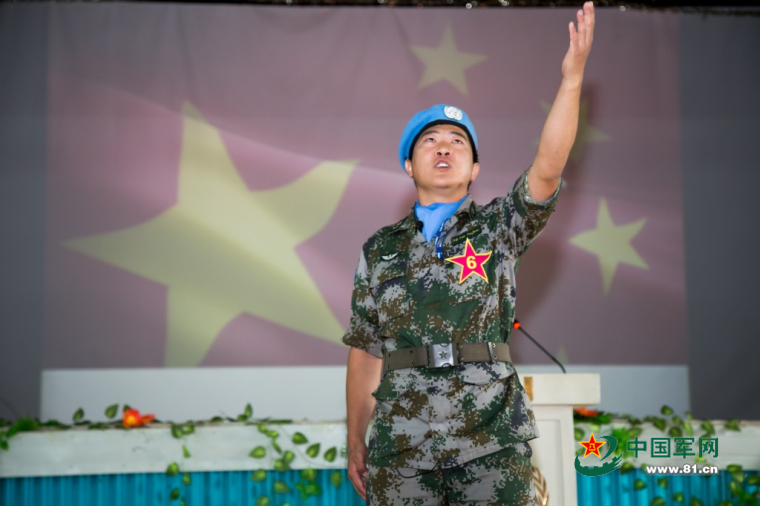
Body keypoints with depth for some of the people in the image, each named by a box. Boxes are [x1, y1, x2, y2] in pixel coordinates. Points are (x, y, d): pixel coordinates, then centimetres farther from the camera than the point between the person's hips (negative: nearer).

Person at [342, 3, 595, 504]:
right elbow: (365, 353, 14)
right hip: (401, 453, 2)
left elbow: (548, 169, -10)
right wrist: (355, 443, 14)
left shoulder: (498, 228, 7)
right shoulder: (380, 250, 12)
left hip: (493, 448, -1)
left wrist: (572, 78, -19)